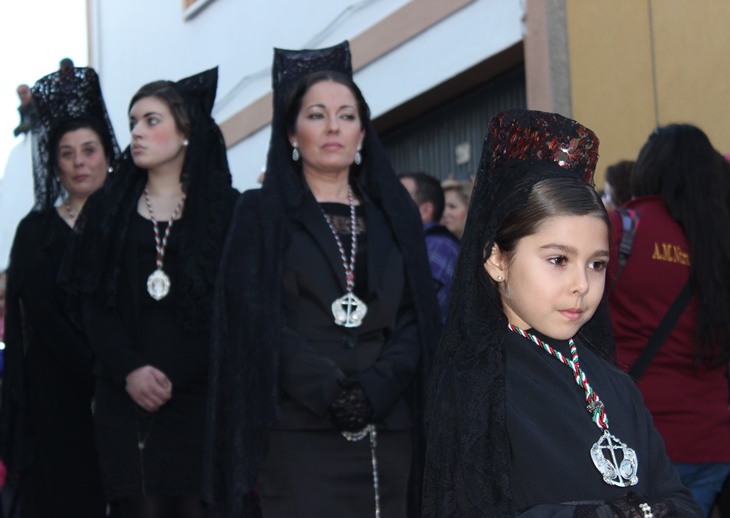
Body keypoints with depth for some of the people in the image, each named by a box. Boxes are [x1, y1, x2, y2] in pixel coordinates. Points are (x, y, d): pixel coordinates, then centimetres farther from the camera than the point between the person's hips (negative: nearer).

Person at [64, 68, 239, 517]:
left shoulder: (225, 209, 5)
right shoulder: (110, 210, 15)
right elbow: (95, 302, 6)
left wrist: (175, 377, -13)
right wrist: (129, 370, -10)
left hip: (198, 393, -2)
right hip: (127, 396, 2)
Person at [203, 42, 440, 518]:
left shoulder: (394, 214, 15)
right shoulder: (264, 213, 6)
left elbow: (417, 316, 7)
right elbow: (257, 318, -5)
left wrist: (375, 388, -11)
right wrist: (328, 391, -17)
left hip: (386, 431, 3)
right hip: (297, 435, -3)